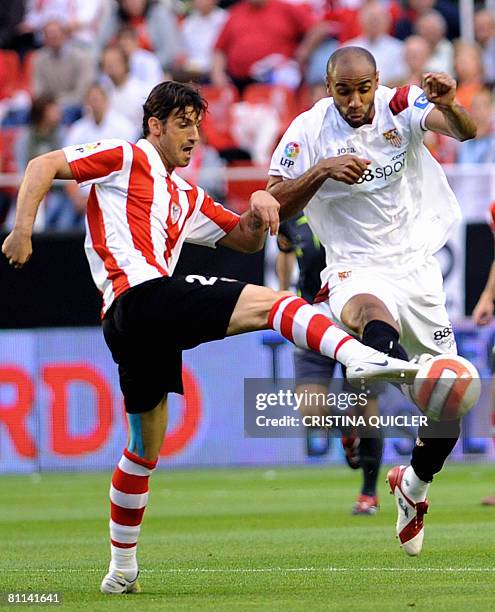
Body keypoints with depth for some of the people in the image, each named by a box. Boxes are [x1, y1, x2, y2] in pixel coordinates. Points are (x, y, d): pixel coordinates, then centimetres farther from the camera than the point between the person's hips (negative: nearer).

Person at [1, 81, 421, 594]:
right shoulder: (126, 158, 9)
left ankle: (122, 566, 24)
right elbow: (43, 165, 2)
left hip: (130, 328, 9)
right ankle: (359, 356, -44)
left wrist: (258, 210, 11)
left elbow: (246, 239, 34)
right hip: (141, 296, -9)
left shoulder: (185, 198, 32)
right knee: (272, 302, -19)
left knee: (145, 446, 17)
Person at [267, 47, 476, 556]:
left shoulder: (400, 107, -4)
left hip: (418, 264, 3)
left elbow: (467, 132, -20)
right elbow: (274, 205, -9)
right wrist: (321, 170, -24)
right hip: (356, 270, -3)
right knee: (372, 310, -41)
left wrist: (449, 106, -43)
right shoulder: (309, 131, -6)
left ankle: (412, 485, 32)